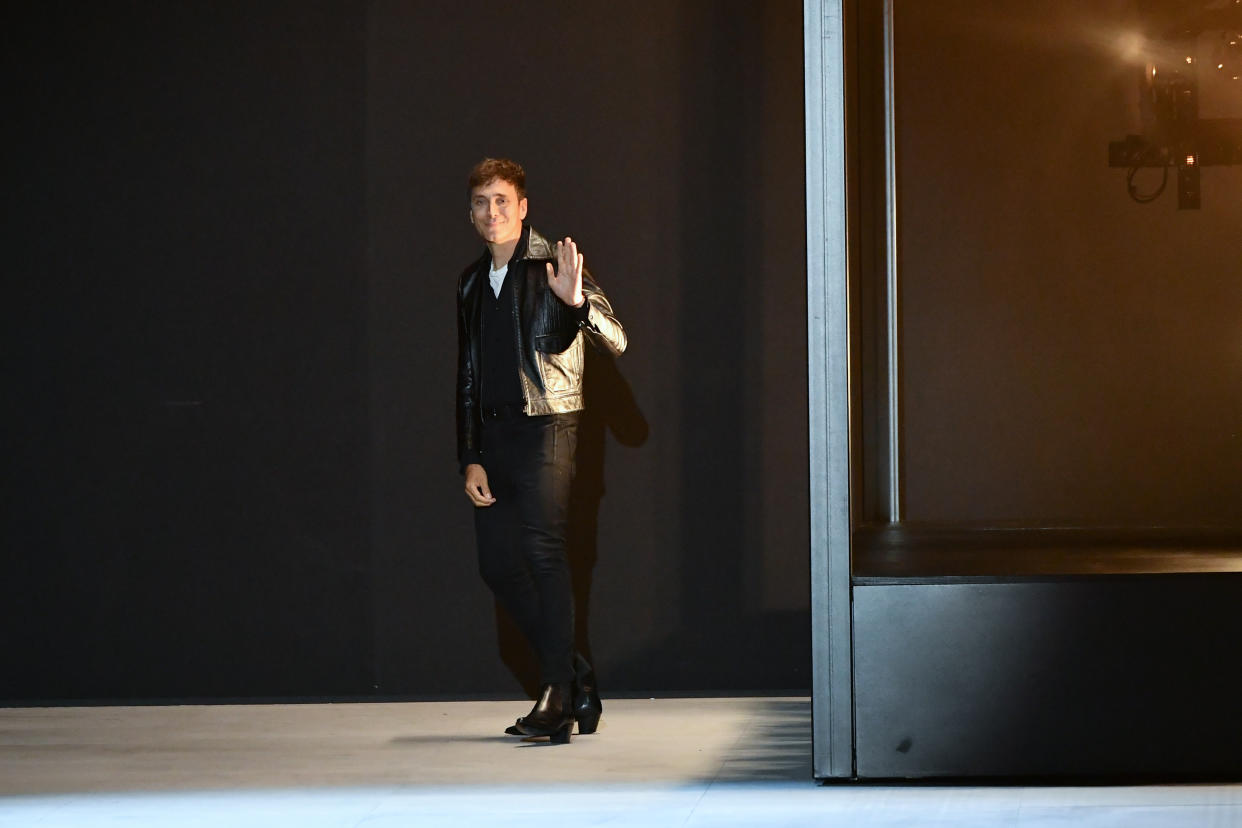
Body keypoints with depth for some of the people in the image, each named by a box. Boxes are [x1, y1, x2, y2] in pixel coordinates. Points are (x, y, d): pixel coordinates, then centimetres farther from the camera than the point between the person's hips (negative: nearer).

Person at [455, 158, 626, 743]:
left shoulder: (552, 267, -2)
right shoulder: (472, 283, 17)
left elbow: (615, 341, -13)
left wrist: (576, 302, -33)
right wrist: (469, 459, 11)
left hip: (544, 427, -7)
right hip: (492, 434, 7)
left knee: (542, 551, -15)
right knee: (498, 564, 2)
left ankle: (557, 699, -13)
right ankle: (574, 677, 17)